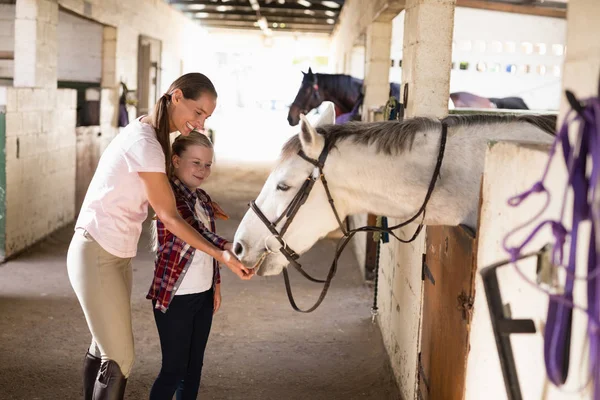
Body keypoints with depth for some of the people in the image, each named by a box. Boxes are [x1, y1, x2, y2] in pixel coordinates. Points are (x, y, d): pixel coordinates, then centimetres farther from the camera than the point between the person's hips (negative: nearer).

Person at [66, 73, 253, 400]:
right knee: (120, 359, -4)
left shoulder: (148, 130, 7)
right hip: (97, 255, -10)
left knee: (103, 348, 18)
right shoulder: (145, 144, -22)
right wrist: (221, 255, -22)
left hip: (118, 255, 10)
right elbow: (169, 217, -20)